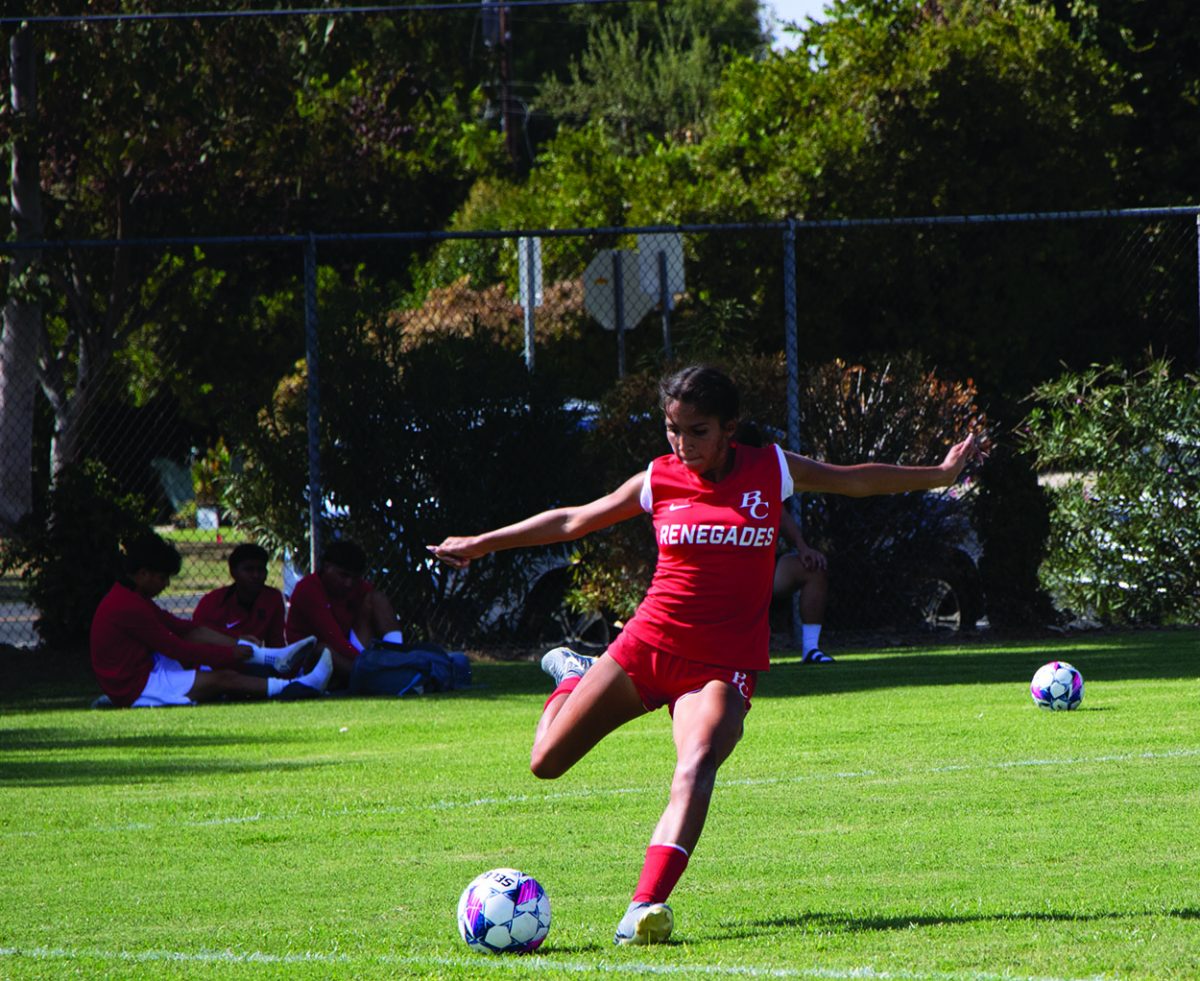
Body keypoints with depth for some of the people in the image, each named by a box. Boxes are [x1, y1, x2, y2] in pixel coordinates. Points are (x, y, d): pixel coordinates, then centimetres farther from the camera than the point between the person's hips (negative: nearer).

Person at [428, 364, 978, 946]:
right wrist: (481, 545, 17)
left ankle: (646, 906, -44)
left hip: (722, 663, -2)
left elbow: (855, 480, 16)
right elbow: (573, 521, 14)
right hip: (648, 645, 2)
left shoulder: (771, 471, 1)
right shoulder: (658, 481, 2)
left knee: (698, 762, -31)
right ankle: (572, 678, 42)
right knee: (547, 763, 6)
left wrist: (940, 474, 20)